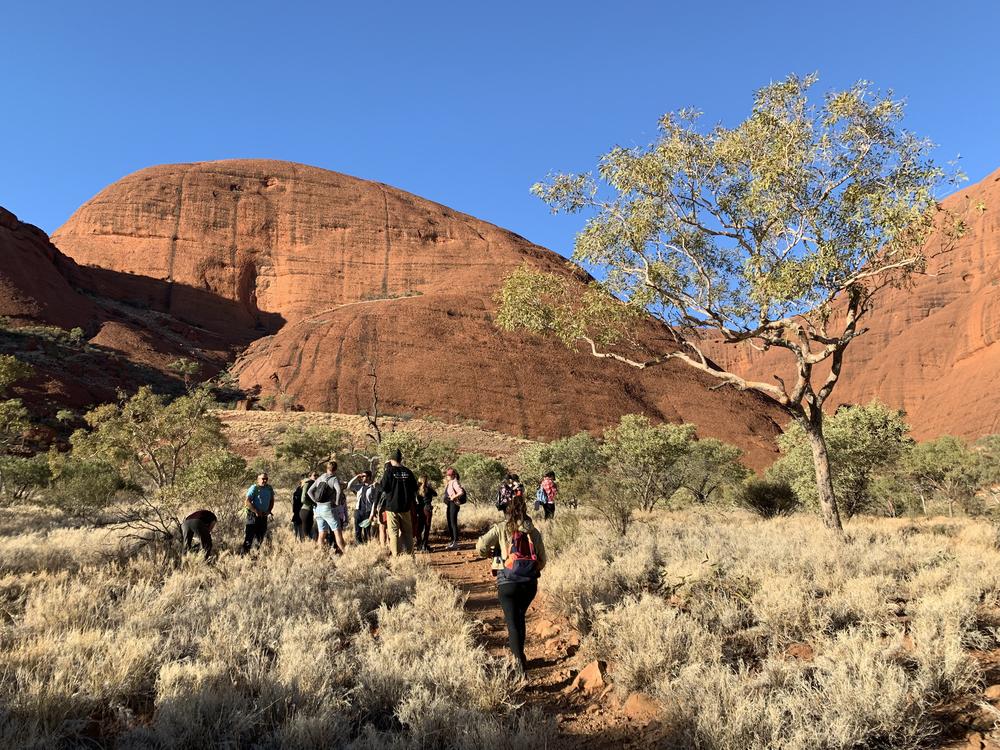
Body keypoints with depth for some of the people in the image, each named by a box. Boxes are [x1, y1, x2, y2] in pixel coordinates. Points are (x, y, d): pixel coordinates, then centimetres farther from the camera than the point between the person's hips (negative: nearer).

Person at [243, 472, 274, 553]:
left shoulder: (269, 488, 6)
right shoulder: (254, 488, -11)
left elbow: (272, 501, 19)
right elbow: (247, 502, -18)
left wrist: (269, 511, 4)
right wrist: (256, 512, -18)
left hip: (264, 516, 6)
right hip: (253, 516, -6)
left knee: (261, 536, 11)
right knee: (250, 536, -7)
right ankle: (245, 553, -4)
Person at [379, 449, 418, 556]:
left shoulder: (389, 471, -9)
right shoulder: (408, 472, 1)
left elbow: (384, 489, -7)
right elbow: (414, 489, 7)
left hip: (392, 506, -3)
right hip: (405, 507, 3)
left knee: (393, 533, 3)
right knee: (407, 531, 13)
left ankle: (395, 555, 1)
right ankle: (410, 554, 14)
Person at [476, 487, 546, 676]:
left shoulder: (501, 528, -2)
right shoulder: (533, 531, 6)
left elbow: (480, 547, -11)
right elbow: (542, 560, 8)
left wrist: (491, 554, 10)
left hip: (508, 582, -3)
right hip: (530, 583, 3)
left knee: (512, 622, 0)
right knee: (519, 617, 25)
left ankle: (520, 664, -11)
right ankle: (517, 650, 37)